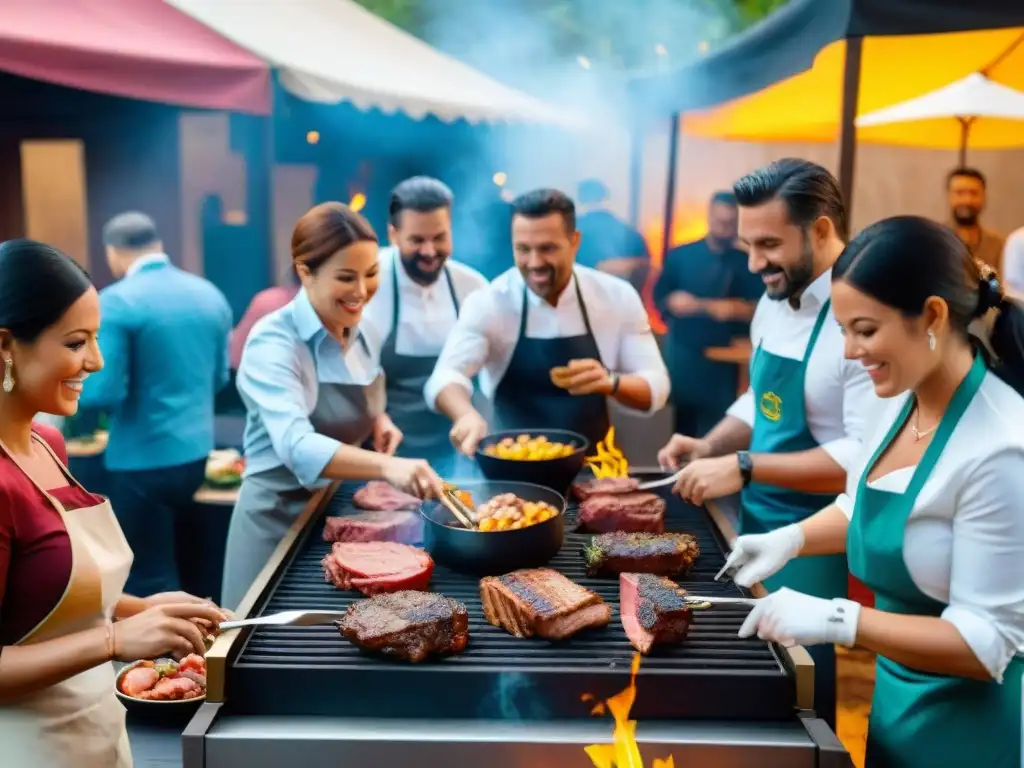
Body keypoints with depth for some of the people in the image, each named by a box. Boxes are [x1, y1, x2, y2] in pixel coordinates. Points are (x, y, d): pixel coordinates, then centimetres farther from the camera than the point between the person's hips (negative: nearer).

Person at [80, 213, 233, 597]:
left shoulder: (115, 302, -15)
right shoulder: (210, 294, 5)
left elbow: (103, 393, -19)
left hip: (145, 460, -7)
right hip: (195, 452, 7)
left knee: (150, 581, 5)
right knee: (165, 563, 23)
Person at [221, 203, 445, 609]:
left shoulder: (364, 335, 0)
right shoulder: (273, 342, -21)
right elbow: (297, 446, -37)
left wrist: (380, 422, -6)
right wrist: (388, 466, -52)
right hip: (279, 519, -6)